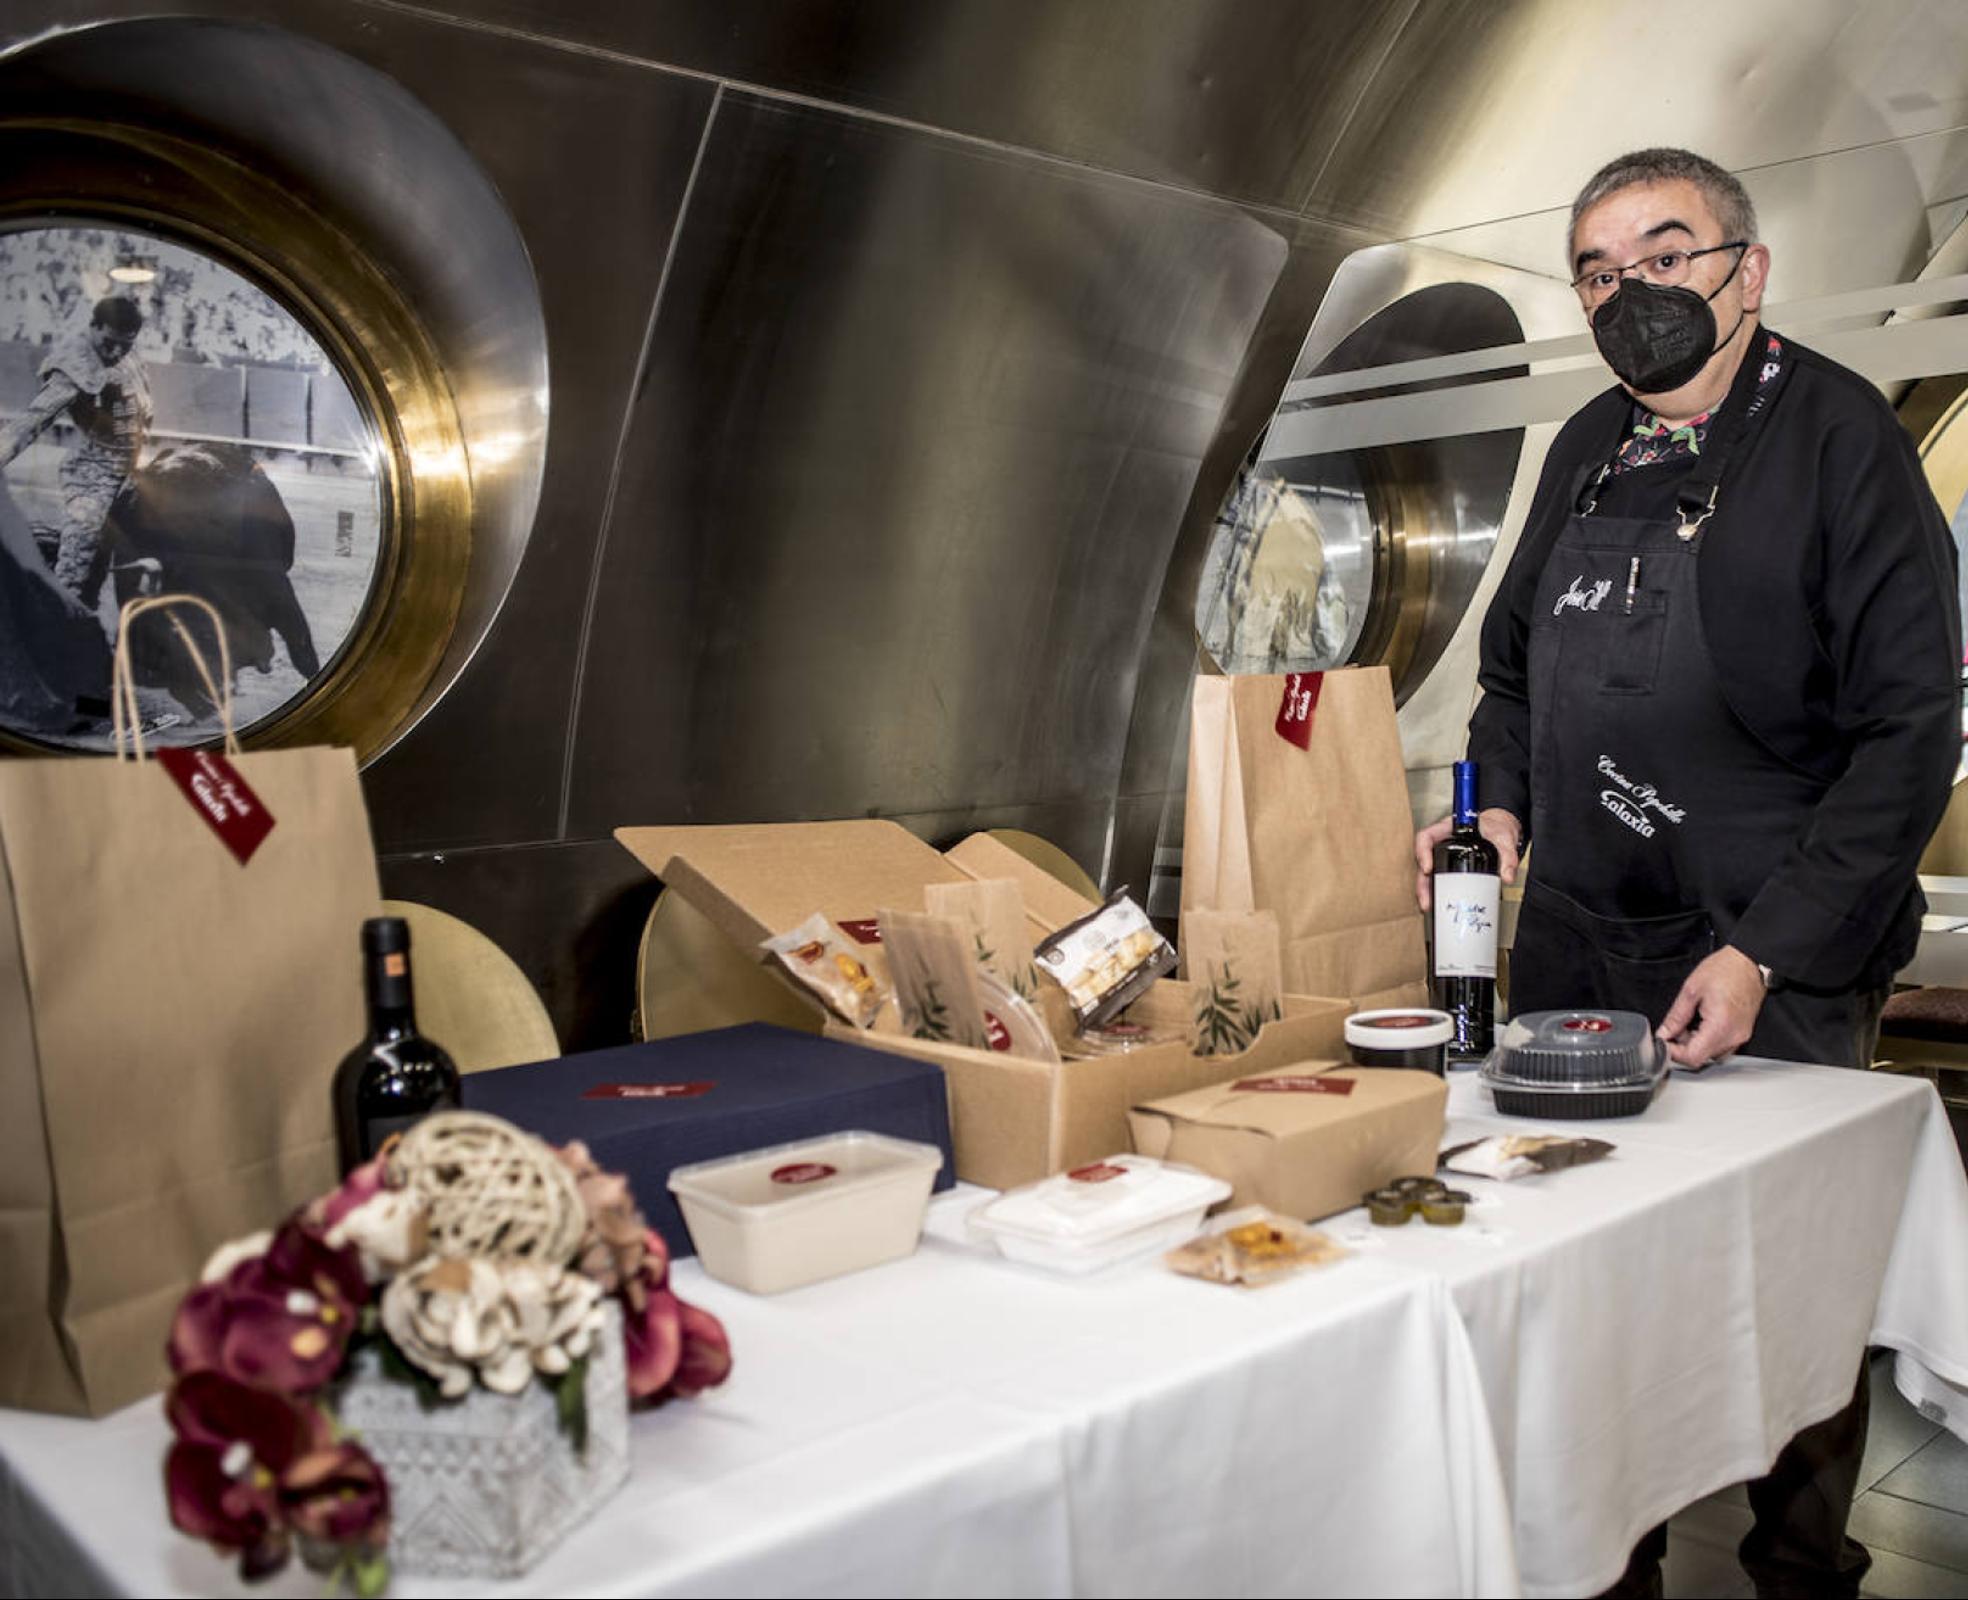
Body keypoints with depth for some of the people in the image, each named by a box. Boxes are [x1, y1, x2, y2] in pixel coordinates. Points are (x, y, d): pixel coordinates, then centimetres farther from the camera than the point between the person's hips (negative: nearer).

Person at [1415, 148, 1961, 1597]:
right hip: (1574, 948, 6)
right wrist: (1497, 805, 4)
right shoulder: (1588, 449, 12)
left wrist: (1766, 951, -17)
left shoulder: (1836, 432, -7)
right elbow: (1513, 666, 23)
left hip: (1776, 971, -5)